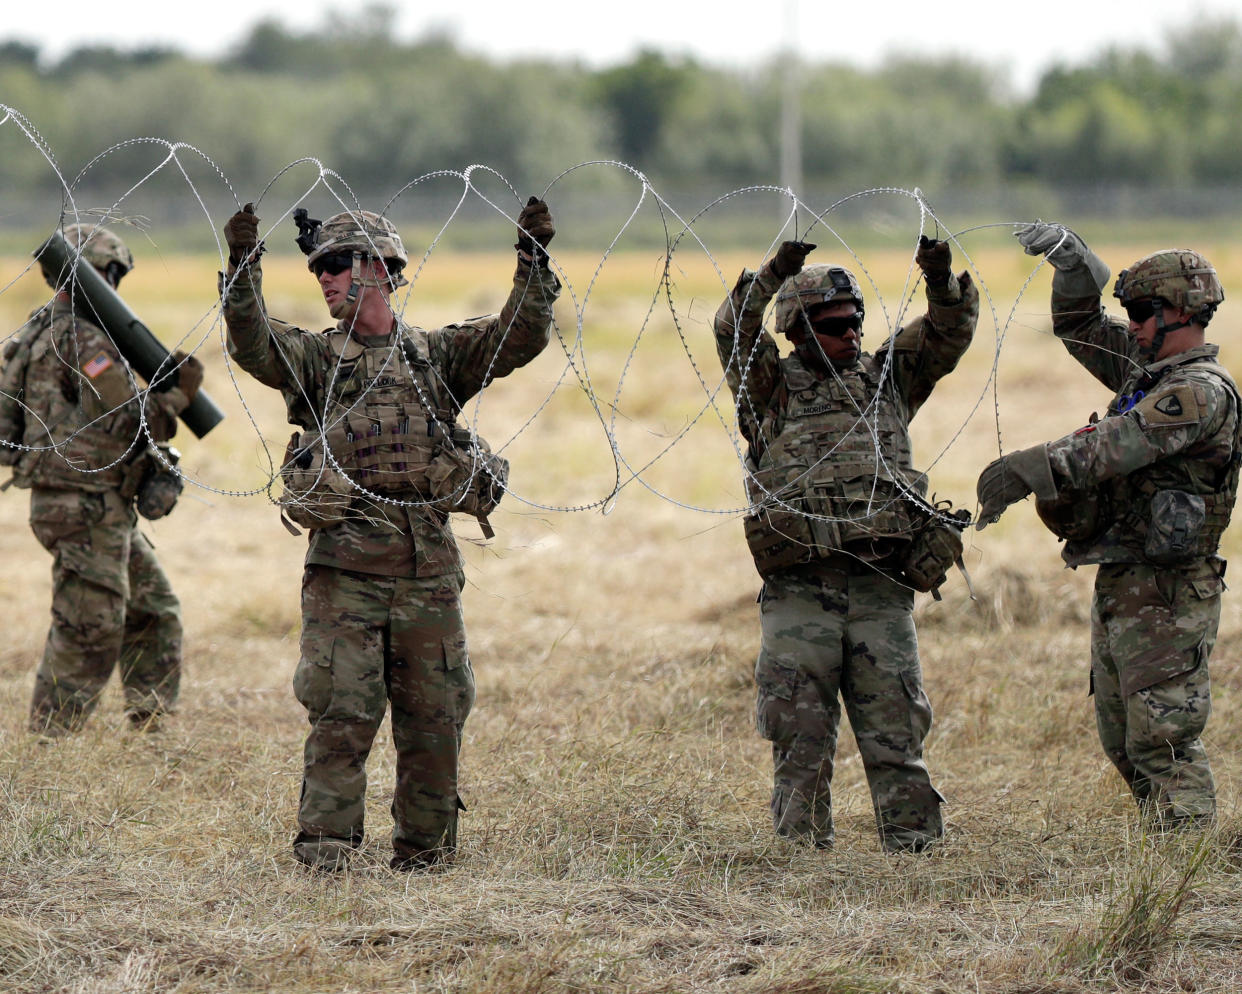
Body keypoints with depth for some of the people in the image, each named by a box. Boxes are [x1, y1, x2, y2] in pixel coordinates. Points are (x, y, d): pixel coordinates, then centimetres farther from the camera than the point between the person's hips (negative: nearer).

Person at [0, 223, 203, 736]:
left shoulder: (47, 331, 15)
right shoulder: (82, 341, -17)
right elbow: (127, 423, -20)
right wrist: (178, 393, -8)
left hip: (104, 510, 11)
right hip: (85, 509, -11)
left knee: (156, 613, 16)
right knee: (89, 637, -6)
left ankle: (150, 731, 20)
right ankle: (49, 745, -1)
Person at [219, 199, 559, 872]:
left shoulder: (438, 355, 12)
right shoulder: (312, 359, 7)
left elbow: (519, 338, 3)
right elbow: (252, 345, -12)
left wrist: (533, 261, -8)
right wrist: (242, 268, -25)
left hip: (429, 567, 2)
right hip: (344, 565, -2)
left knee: (434, 719, 7)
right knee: (341, 716, -7)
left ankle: (423, 854, 18)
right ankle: (324, 853, -3)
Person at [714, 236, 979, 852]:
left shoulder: (888, 377, 15)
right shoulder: (774, 385, 6)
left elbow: (949, 334, 6)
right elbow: (734, 333, -10)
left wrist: (942, 281, -14)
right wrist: (772, 276, -26)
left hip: (880, 591, 2)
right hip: (799, 591, -2)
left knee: (896, 731, 2)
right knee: (800, 737, 2)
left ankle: (916, 848, 5)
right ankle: (803, 851, 8)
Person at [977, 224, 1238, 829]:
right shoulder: (1147, 371, 15)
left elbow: (1115, 446, -25)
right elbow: (1082, 330, 26)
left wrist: (1024, 472, -27)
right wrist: (1071, 262, 8)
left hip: (1165, 596, -10)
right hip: (1120, 590, 10)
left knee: (1163, 740, -11)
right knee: (1125, 744, 13)